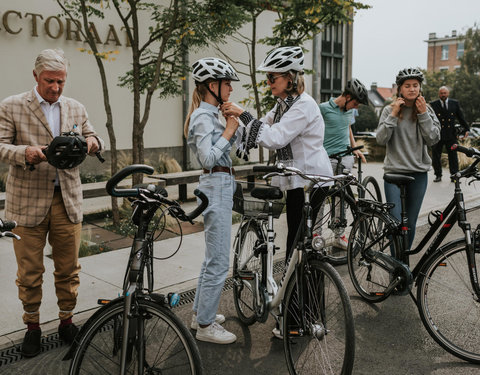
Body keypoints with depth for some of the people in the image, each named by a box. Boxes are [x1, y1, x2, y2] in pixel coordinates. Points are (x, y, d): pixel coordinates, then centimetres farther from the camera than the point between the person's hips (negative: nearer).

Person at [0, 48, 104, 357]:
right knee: (29, 271, 7)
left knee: (69, 268, 9)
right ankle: (33, 326, 26)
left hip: (68, 201, 3)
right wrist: (25, 152, -24)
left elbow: (93, 140, 15)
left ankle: (67, 322, 27)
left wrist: (93, 142, -9)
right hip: (28, 201, -2)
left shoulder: (76, 108, 10)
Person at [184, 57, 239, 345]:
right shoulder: (204, 116, -15)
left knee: (213, 257, 18)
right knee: (219, 263, -4)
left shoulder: (210, 114, 16)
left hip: (220, 186, 11)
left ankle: (201, 313, 31)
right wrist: (228, 131, -17)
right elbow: (208, 158, -25)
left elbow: (228, 147, 16)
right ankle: (205, 326, 9)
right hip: (217, 187, -11)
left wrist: (232, 127, 4)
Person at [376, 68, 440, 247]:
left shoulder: (427, 110, 8)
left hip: (419, 173, 3)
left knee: (410, 224, 8)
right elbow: (380, 139, -8)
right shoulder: (390, 110, 1)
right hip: (394, 172, -2)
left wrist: (423, 114, -9)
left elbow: (434, 139, -2)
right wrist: (393, 115, -13)